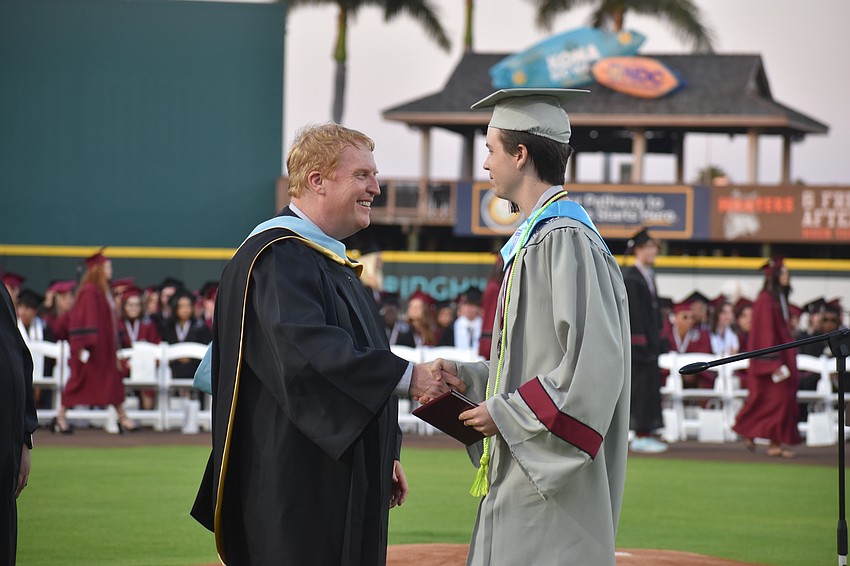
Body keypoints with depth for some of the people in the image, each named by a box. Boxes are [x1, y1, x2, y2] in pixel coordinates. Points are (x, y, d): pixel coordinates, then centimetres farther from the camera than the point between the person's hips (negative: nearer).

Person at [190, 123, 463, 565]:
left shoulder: (331, 260, 20)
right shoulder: (278, 256, -13)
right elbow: (305, 346, -28)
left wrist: (384, 456, 20)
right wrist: (404, 376, -31)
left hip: (345, 480, 10)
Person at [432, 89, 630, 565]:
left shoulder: (565, 240, -16)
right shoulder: (538, 236, 16)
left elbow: (593, 362, -23)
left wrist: (506, 414, -16)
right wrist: (467, 376, 12)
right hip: (526, 471, 10)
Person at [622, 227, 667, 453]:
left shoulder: (648, 275, 15)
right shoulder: (630, 278, -13)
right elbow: (633, 313, -18)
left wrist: (657, 339, 16)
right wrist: (641, 342, -21)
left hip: (649, 339, 9)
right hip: (637, 341, -9)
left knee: (651, 384, 9)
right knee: (641, 384, -8)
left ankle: (646, 434, 13)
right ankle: (641, 436, -5)